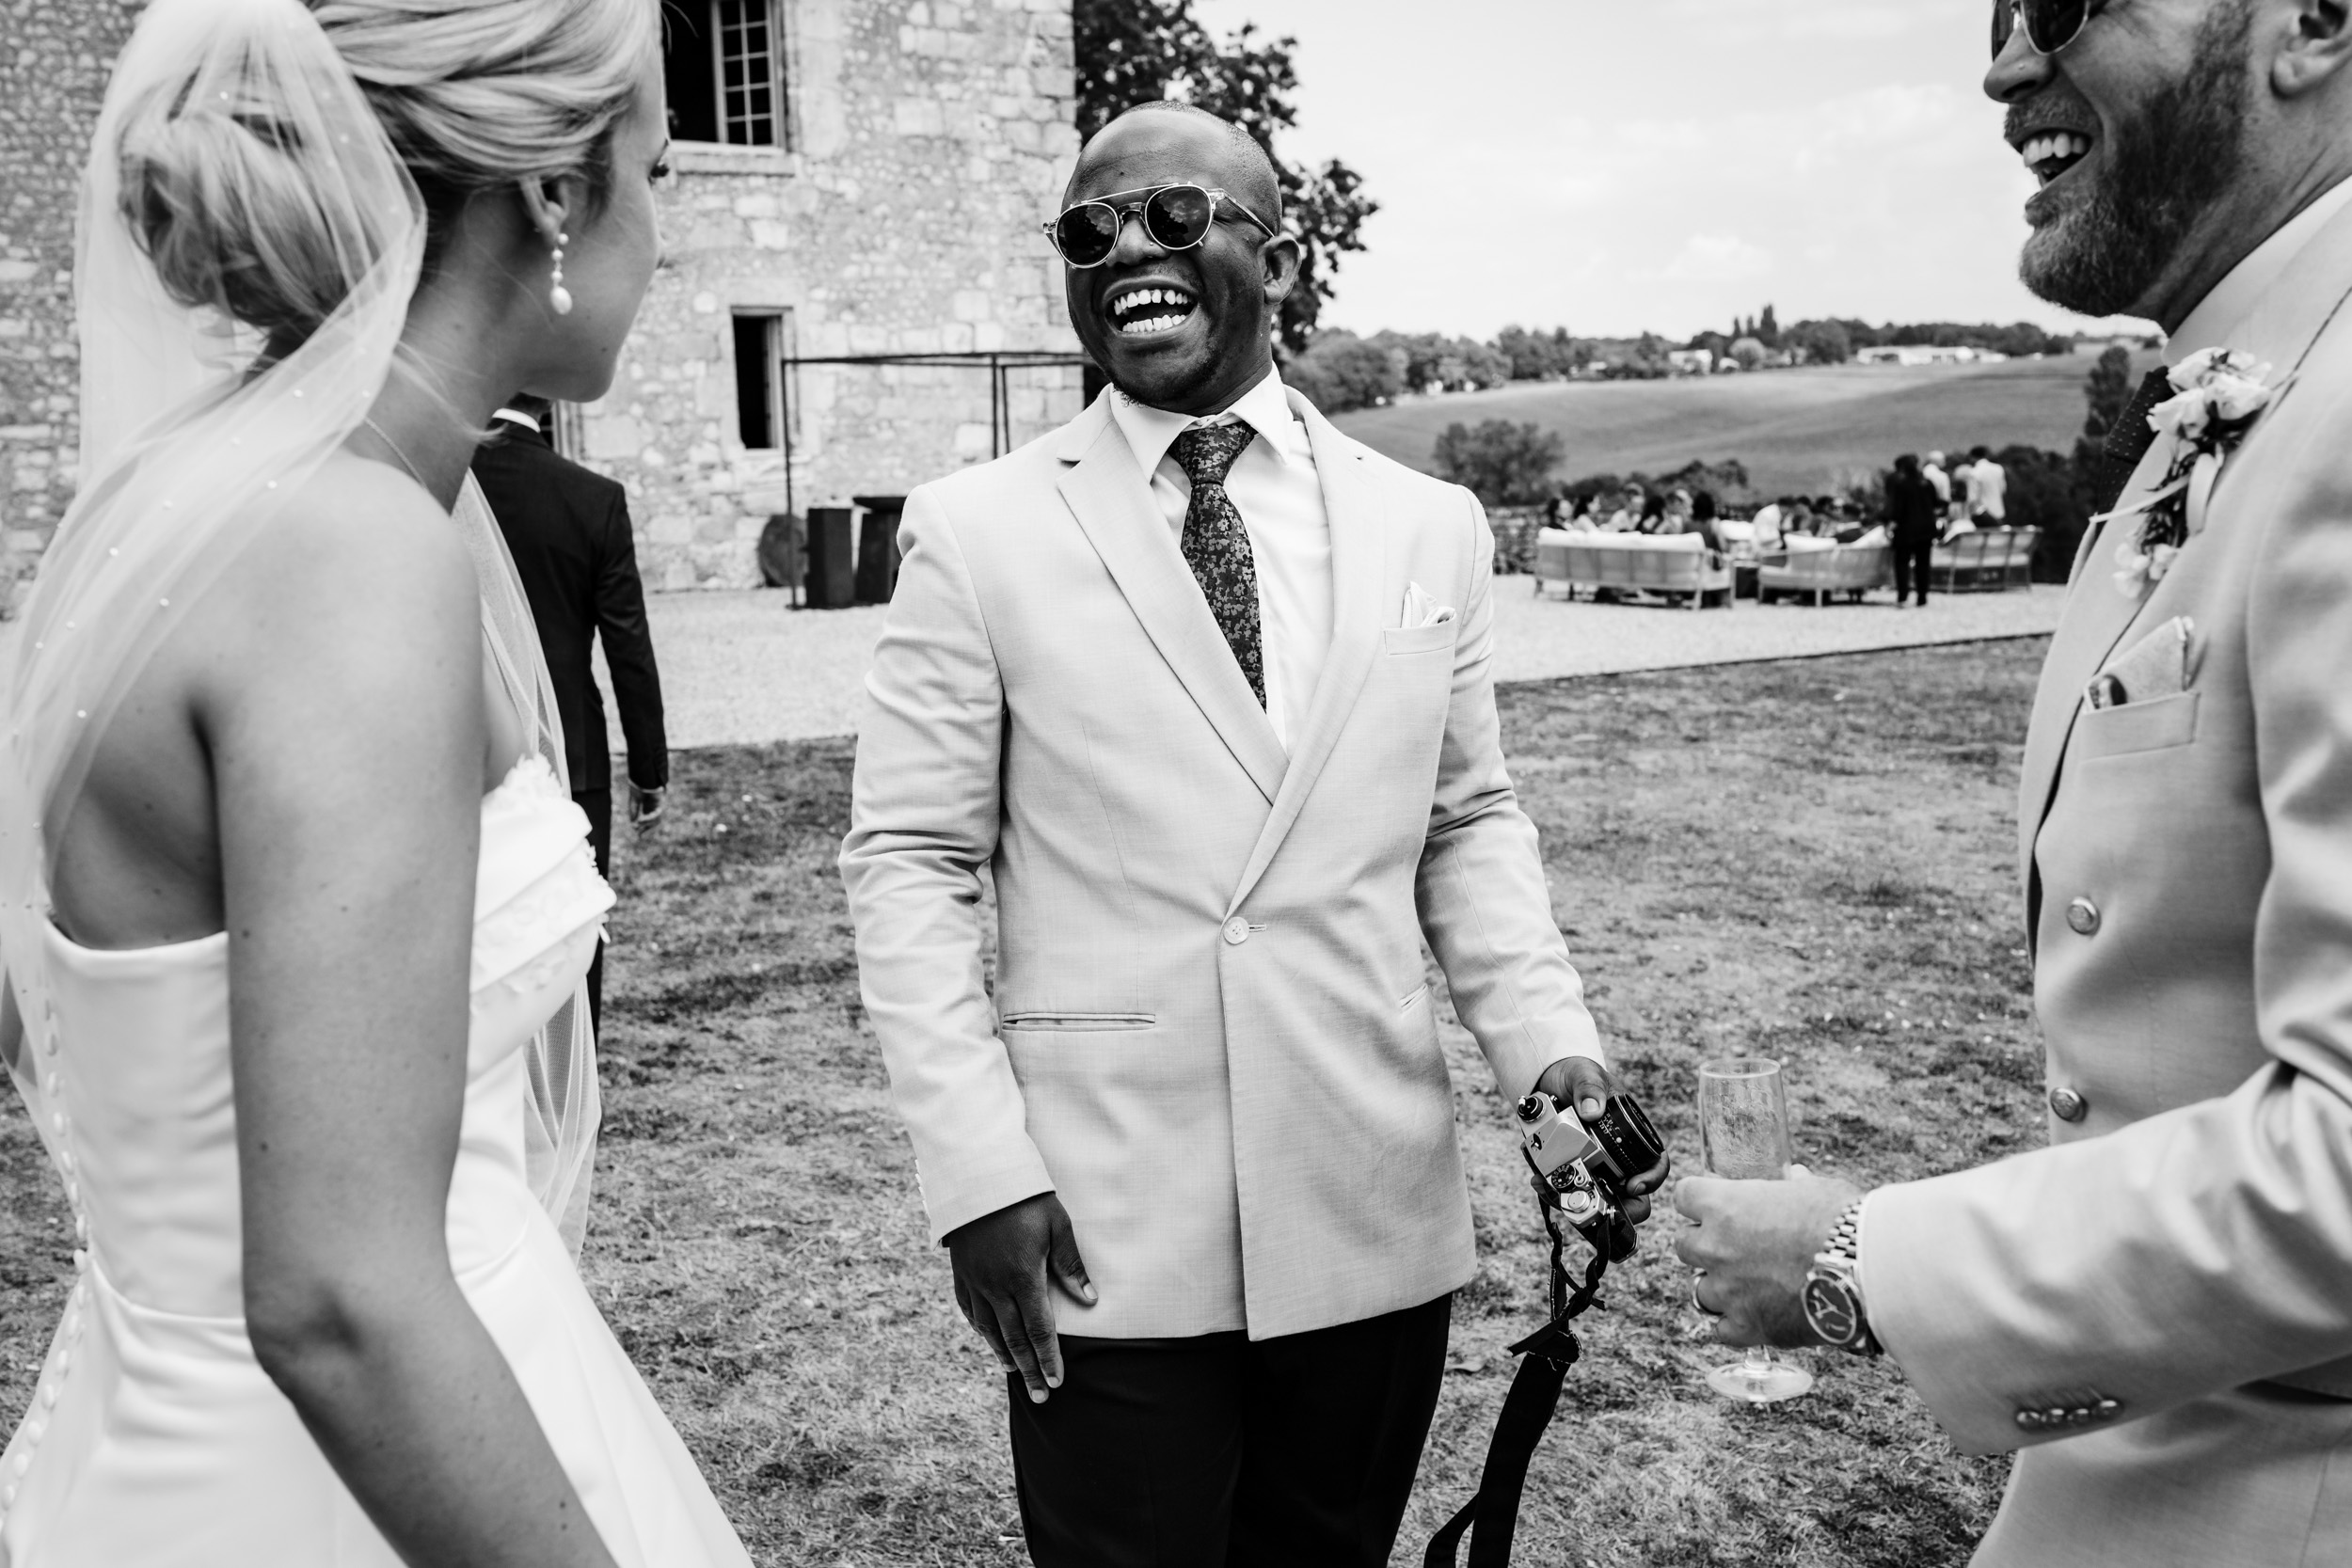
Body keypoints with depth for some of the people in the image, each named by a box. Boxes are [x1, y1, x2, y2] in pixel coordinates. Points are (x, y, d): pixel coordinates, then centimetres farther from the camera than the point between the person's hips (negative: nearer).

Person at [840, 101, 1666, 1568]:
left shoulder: (1431, 527, 5)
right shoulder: (977, 532, -3)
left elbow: (1467, 822, 10)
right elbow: (911, 860, -4)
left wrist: (1551, 1043, -4)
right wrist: (977, 1167, -11)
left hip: (1380, 1222, 3)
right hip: (1104, 1234, -2)